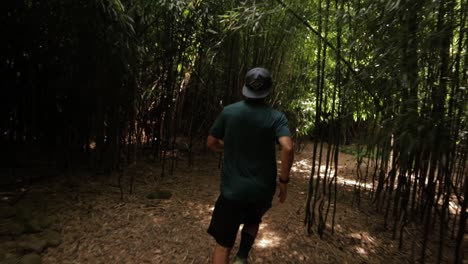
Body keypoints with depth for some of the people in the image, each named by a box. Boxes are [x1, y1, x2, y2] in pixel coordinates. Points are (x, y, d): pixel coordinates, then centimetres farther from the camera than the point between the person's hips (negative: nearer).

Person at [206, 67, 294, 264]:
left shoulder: (228, 111, -3)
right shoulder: (276, 117, -7)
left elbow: (211, 143, 3)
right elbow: (288, 148, -21)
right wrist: (284, 180, -9)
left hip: (232, 188, 0)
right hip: (262, 189, 1)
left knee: (223, 244, 12)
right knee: (253, 221, 32)